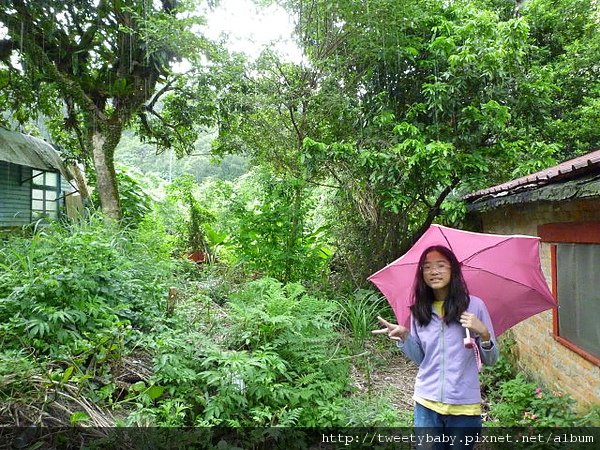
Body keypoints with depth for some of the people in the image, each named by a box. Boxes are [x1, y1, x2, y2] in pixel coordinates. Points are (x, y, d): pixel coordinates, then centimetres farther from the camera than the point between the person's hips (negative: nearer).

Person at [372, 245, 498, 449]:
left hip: (464, 405, -2)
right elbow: (420, 359, 9)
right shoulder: (419, 311, 2)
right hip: (426, 403, 2)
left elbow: (490, 360, -2)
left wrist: (484, 333, -19)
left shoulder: (473, 305, -6)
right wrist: (404, 337, -7)